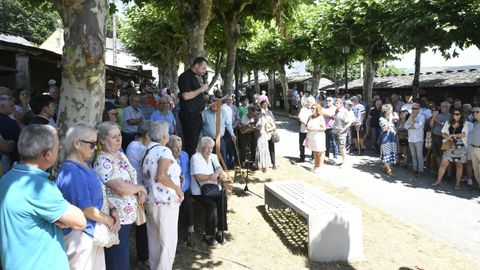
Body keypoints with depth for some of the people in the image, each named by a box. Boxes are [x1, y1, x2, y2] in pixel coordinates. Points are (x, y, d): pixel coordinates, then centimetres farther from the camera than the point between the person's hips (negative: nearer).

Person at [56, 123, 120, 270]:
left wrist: (113, 211, -3)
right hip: (80, 235, -9)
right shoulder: (71, 173, -24)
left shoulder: (86, 165, 6)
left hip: (93, 232, 9)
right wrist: (110, 221, -10)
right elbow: (87, 210, -24)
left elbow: (99, 195, 13)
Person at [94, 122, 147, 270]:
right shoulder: (103, 162, -20)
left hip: (127, 216, 9)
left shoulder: (121, 155, 8)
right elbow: (122, 188, -29)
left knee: (124, 255, 20)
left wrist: (140, 193, -3)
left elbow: (131, 180, 17)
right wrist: (140, 188, -10)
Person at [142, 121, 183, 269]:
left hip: (150, 201, 8)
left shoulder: (146, 150, 9)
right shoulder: (164, 151, -14)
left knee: (154, 239, 18)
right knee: (168, 240, 4)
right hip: (165, 202, -8)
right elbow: (161, 176, -26)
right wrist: (178, 189, -16)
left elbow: (147, 175, 10)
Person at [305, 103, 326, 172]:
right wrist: (308, 128, 1)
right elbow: (307, 126, 21)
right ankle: (316, 165, 22)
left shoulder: (320, 118, -8)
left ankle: (320, 166, 5)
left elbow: (324, 128, -12)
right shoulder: (310, 117, 11)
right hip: (311, 137, 6)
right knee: (314, 152, 12)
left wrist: (315, 129, -18)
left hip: (319, 137, -6)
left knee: (319, 152, -2)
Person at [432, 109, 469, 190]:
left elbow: (464, 134, -14)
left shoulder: (465, 123, -2)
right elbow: (443, 133, 5)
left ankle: (457, 183, 16)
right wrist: (449, 138, -13)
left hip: (460, 146, -2)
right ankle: (438, 181, 6)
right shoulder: (448, 122, 8)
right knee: (443, 163, -3)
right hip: (450, 145, 2)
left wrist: (452, 135, -16)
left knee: (459, 165, 6)